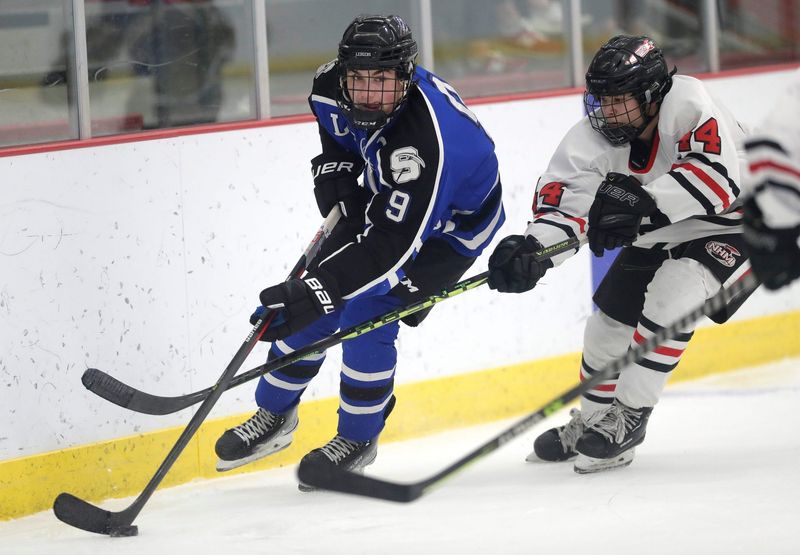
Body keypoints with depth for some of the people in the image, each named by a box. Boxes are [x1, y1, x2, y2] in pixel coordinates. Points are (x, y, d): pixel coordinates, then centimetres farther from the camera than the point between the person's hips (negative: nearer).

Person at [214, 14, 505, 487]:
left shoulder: (427, 138, -43)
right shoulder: (334, 86, -22)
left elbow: (394, 243, -44)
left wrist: (322, 289, -50)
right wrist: (335, 169, -10)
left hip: (449, 225, -7)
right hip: (382, 198, 7)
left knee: (367, 318, -17)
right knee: (312, 307, 3)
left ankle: (357, 440, 6)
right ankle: (275, 416, 24)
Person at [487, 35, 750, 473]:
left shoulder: (687, 104, -32)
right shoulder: (593, 137, -18)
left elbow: (717, 178, -44)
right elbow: (564, 205, -25)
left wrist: (643, 199, -56)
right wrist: (531, 250, -46)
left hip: (728, 227, -7)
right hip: (659, 237, 7)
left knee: (672, 294, -27)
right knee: (610, 317, 7)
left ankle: (628, 415, -13)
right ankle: (591, 420, 31)